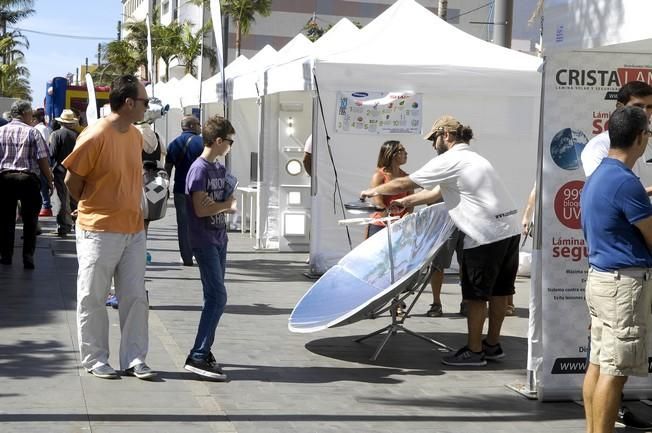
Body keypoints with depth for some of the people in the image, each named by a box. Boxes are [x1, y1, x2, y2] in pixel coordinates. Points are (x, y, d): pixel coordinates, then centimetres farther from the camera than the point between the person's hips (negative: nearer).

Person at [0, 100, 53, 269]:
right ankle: (28, 257, 0)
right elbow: (43, 160, -8)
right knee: (30, 221, 4)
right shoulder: (32, 132, -6)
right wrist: (49, 182, 0)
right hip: (28, 179, -3)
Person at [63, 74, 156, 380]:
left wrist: (132, 211, 15)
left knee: (136, 297, 7)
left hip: (133, 230, 7)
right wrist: (89, 208, 4)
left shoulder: (136, 136, 7)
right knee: (93, 298, 5)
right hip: (99, 232, -7)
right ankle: (94, 359, 17)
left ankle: (134, 360, 15)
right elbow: (72, 180, -8)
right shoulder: (95, 136, -16)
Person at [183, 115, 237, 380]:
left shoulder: (220, 170, 13)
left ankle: (205, 350, 18)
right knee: (218, 297, -14)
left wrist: (224, 206, -9)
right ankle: (197, 357, -14)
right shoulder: (199, 169, -14)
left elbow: (231, 205, 14)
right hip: (204, 241, -9)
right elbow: (201, 209, -20)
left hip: (219, 240, 9)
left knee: (214, 297, 10)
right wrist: (225, 204, -5)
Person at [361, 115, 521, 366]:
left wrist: (374, 191, 12)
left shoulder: (449, 161, -6)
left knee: (476, 294, 1)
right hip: (510, 229, 9)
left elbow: (404, 183, -3)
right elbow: (439, 192, 28)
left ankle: (474, 351, 7)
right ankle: (493, 345, 23)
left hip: (487, 234, -9)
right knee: (498, 291, 14)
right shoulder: (471, 158, 23)